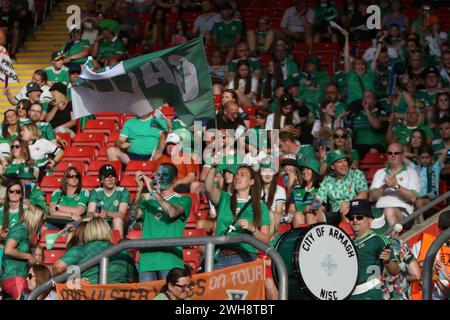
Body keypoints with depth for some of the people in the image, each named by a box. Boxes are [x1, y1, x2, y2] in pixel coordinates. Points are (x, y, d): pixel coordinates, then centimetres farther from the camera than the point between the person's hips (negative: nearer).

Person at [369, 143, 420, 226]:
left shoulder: (411, 172, 16)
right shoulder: (379, 173, 27)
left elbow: (413, 198, -1)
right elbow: (372, 197, 13)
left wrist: (396, 186, -14)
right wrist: (385, 186, -4)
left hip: (403, 212, -3)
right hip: (380, 211, 3)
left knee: (389, 211, -39)